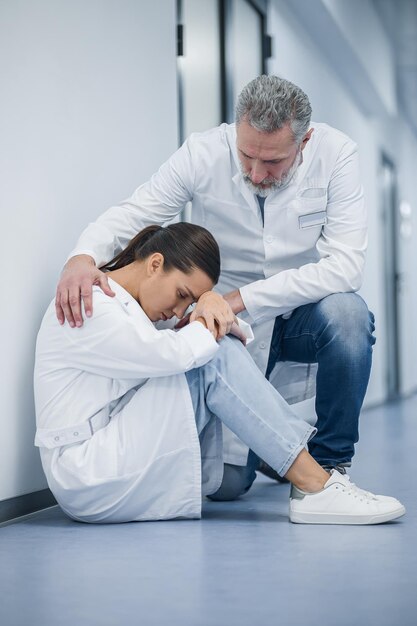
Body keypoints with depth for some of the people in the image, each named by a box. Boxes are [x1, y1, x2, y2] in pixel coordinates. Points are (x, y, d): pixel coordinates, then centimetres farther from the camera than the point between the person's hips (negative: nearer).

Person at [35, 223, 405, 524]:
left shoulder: (134, 308, 16)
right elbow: (168, 354, -29)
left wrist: (218, 316, -8)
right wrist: (205, 324, -9)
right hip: (88, 481, -9)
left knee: (216, 351, -4)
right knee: (213, 360, -21)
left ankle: (311, 476, -7)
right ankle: (314, 487, -19)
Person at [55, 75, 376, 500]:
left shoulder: (335, 153, -19)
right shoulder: (204, 154, -18)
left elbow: (345, 265, -27)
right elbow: (130, 215, -15)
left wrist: (239, 298, -34)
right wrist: (83, 257, -40)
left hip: (300, 312, 0)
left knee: (347, 313, -36)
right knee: (224, 482, -9)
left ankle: (330, 460, -11)